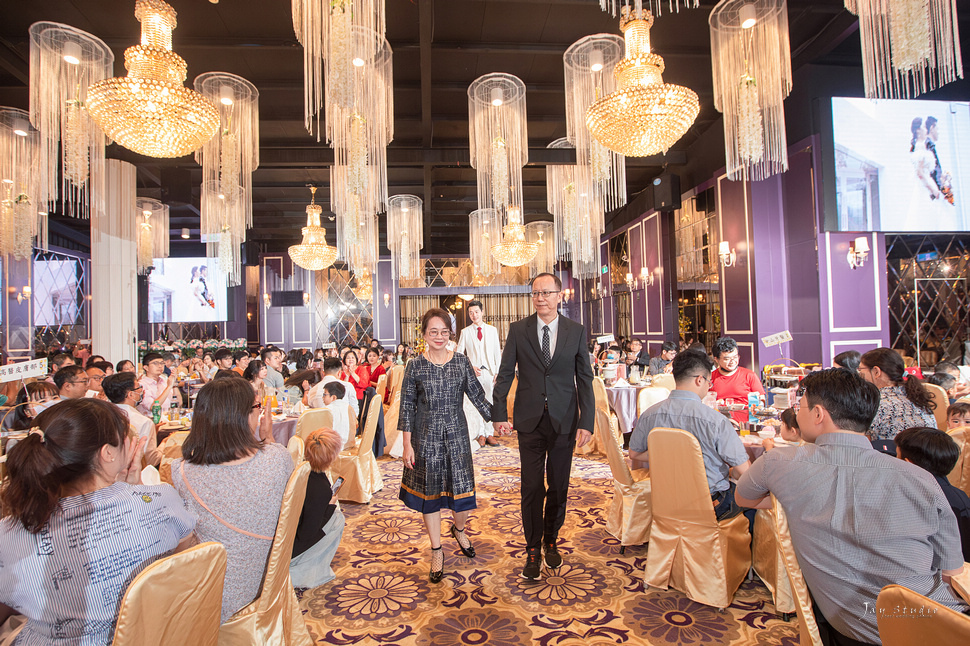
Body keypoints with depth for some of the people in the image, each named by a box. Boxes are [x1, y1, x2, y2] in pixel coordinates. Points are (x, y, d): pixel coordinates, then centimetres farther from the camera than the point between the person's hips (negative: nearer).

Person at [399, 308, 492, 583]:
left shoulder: (462, 363, -1)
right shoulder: (415, 366, -4)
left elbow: (477, 395, 1)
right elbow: (407, 407, -2)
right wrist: (407, 445, -5)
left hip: (456, 435, 1)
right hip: (426, 437, -1)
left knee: (462, 491, 5)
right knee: (430, 493, 10)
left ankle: (459, 529, 40)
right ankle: (437, 552, 29)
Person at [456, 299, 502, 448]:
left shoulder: (492, 330, 8)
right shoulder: (465, 332, 5)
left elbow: (497, 353, 8)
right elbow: (459, 353, 6)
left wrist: (498, 372, 0)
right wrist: (470, 367, -6)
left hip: (489, 371, 1)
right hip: (473, 372, -1)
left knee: (490, 402, 3)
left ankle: (489, 433, 13)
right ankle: (480, 434, 11)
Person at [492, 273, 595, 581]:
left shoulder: (576, 331, 1)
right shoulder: (518, 329, 0)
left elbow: (585, 379, 1)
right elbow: (505, 373, 2)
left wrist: (586, 422, -5)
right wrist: (499, 413, -4)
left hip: (564, 421, 1)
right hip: (530, 420, -1)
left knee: (559, 487, 12)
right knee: (532, 487, 4)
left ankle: (551, 540, 34)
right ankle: (533, 549, 22)